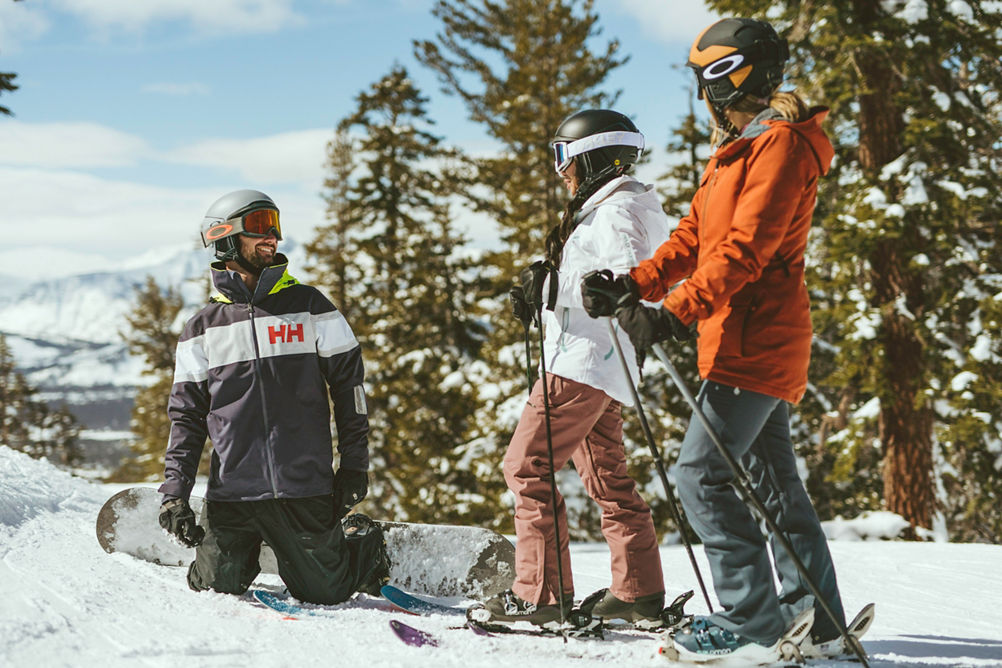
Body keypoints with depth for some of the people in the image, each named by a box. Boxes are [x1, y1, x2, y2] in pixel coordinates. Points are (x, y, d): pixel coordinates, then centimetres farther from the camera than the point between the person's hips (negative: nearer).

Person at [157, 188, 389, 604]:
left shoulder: (307, 305, 4)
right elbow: (187, 414, 8)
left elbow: (348, 381, 6)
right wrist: (175, 490, -2)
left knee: (324, 592, 1)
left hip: (303, 488, -1)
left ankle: (364, 546, 33)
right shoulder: (203, 328, 7)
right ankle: (248, 550, 35)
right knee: (218, 588, 3)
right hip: (231, 490, 1)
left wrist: (354, 463, 2)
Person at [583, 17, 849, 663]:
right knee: (773, 480, 12)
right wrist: (637, 283, 3)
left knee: (704, 474, -12)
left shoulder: (781, 143, -12)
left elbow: (745, 250, -22)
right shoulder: (738, 149, 21)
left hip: (757, 339, -10)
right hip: (745, 338, 10)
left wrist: (676, 313, -27)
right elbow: (695, 236, 18)